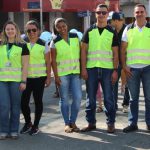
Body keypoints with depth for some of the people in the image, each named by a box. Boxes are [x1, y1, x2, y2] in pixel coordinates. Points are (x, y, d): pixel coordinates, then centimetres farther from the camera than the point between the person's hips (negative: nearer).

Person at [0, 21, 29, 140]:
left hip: (16, 80, -2)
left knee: (15, 106, 5)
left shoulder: (22, 46, 1)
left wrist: (23, 81, -8)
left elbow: (25, 65, -1)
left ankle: (14, 131, 15)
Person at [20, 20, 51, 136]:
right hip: (26, 77, 2)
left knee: (38, 101, 4)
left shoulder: (43, 45, -1)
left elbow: (48, 63, 1)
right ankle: (28, 123, 23)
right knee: (23, 101, 0)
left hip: (39, 77, -2)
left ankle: (35, 125, 17)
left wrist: (48, 77, -3)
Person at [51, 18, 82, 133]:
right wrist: (56, 76, -9)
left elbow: (80, 54, 10)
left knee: (78, 97, -3)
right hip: (62, 73, -2)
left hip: (75, 72, 3)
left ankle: (73, 122, 12)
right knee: (64, 99, 4)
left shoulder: (75, 37, 5)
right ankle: (67, 123, 14)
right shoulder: (55, 42, -3)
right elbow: (53, 60, -4)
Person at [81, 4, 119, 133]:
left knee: (109, 97, 2)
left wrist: (115, 70, -3)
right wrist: (83, 68, -3)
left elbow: (115, 53, 4)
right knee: (90, 97, 6)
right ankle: (91, 123, 16)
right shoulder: (89, 31, 6)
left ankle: (111, 123, 12)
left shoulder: (112, 32, 5)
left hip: (107, 69, -1)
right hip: (91, 69, 1)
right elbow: (84, 51, 4)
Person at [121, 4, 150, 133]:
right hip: (132, 68, 1)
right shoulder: (128, 29, 6)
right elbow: (123, 49, 6)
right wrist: (124, 66, -2)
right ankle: (132, 123, 13)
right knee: (133, 97, 7)